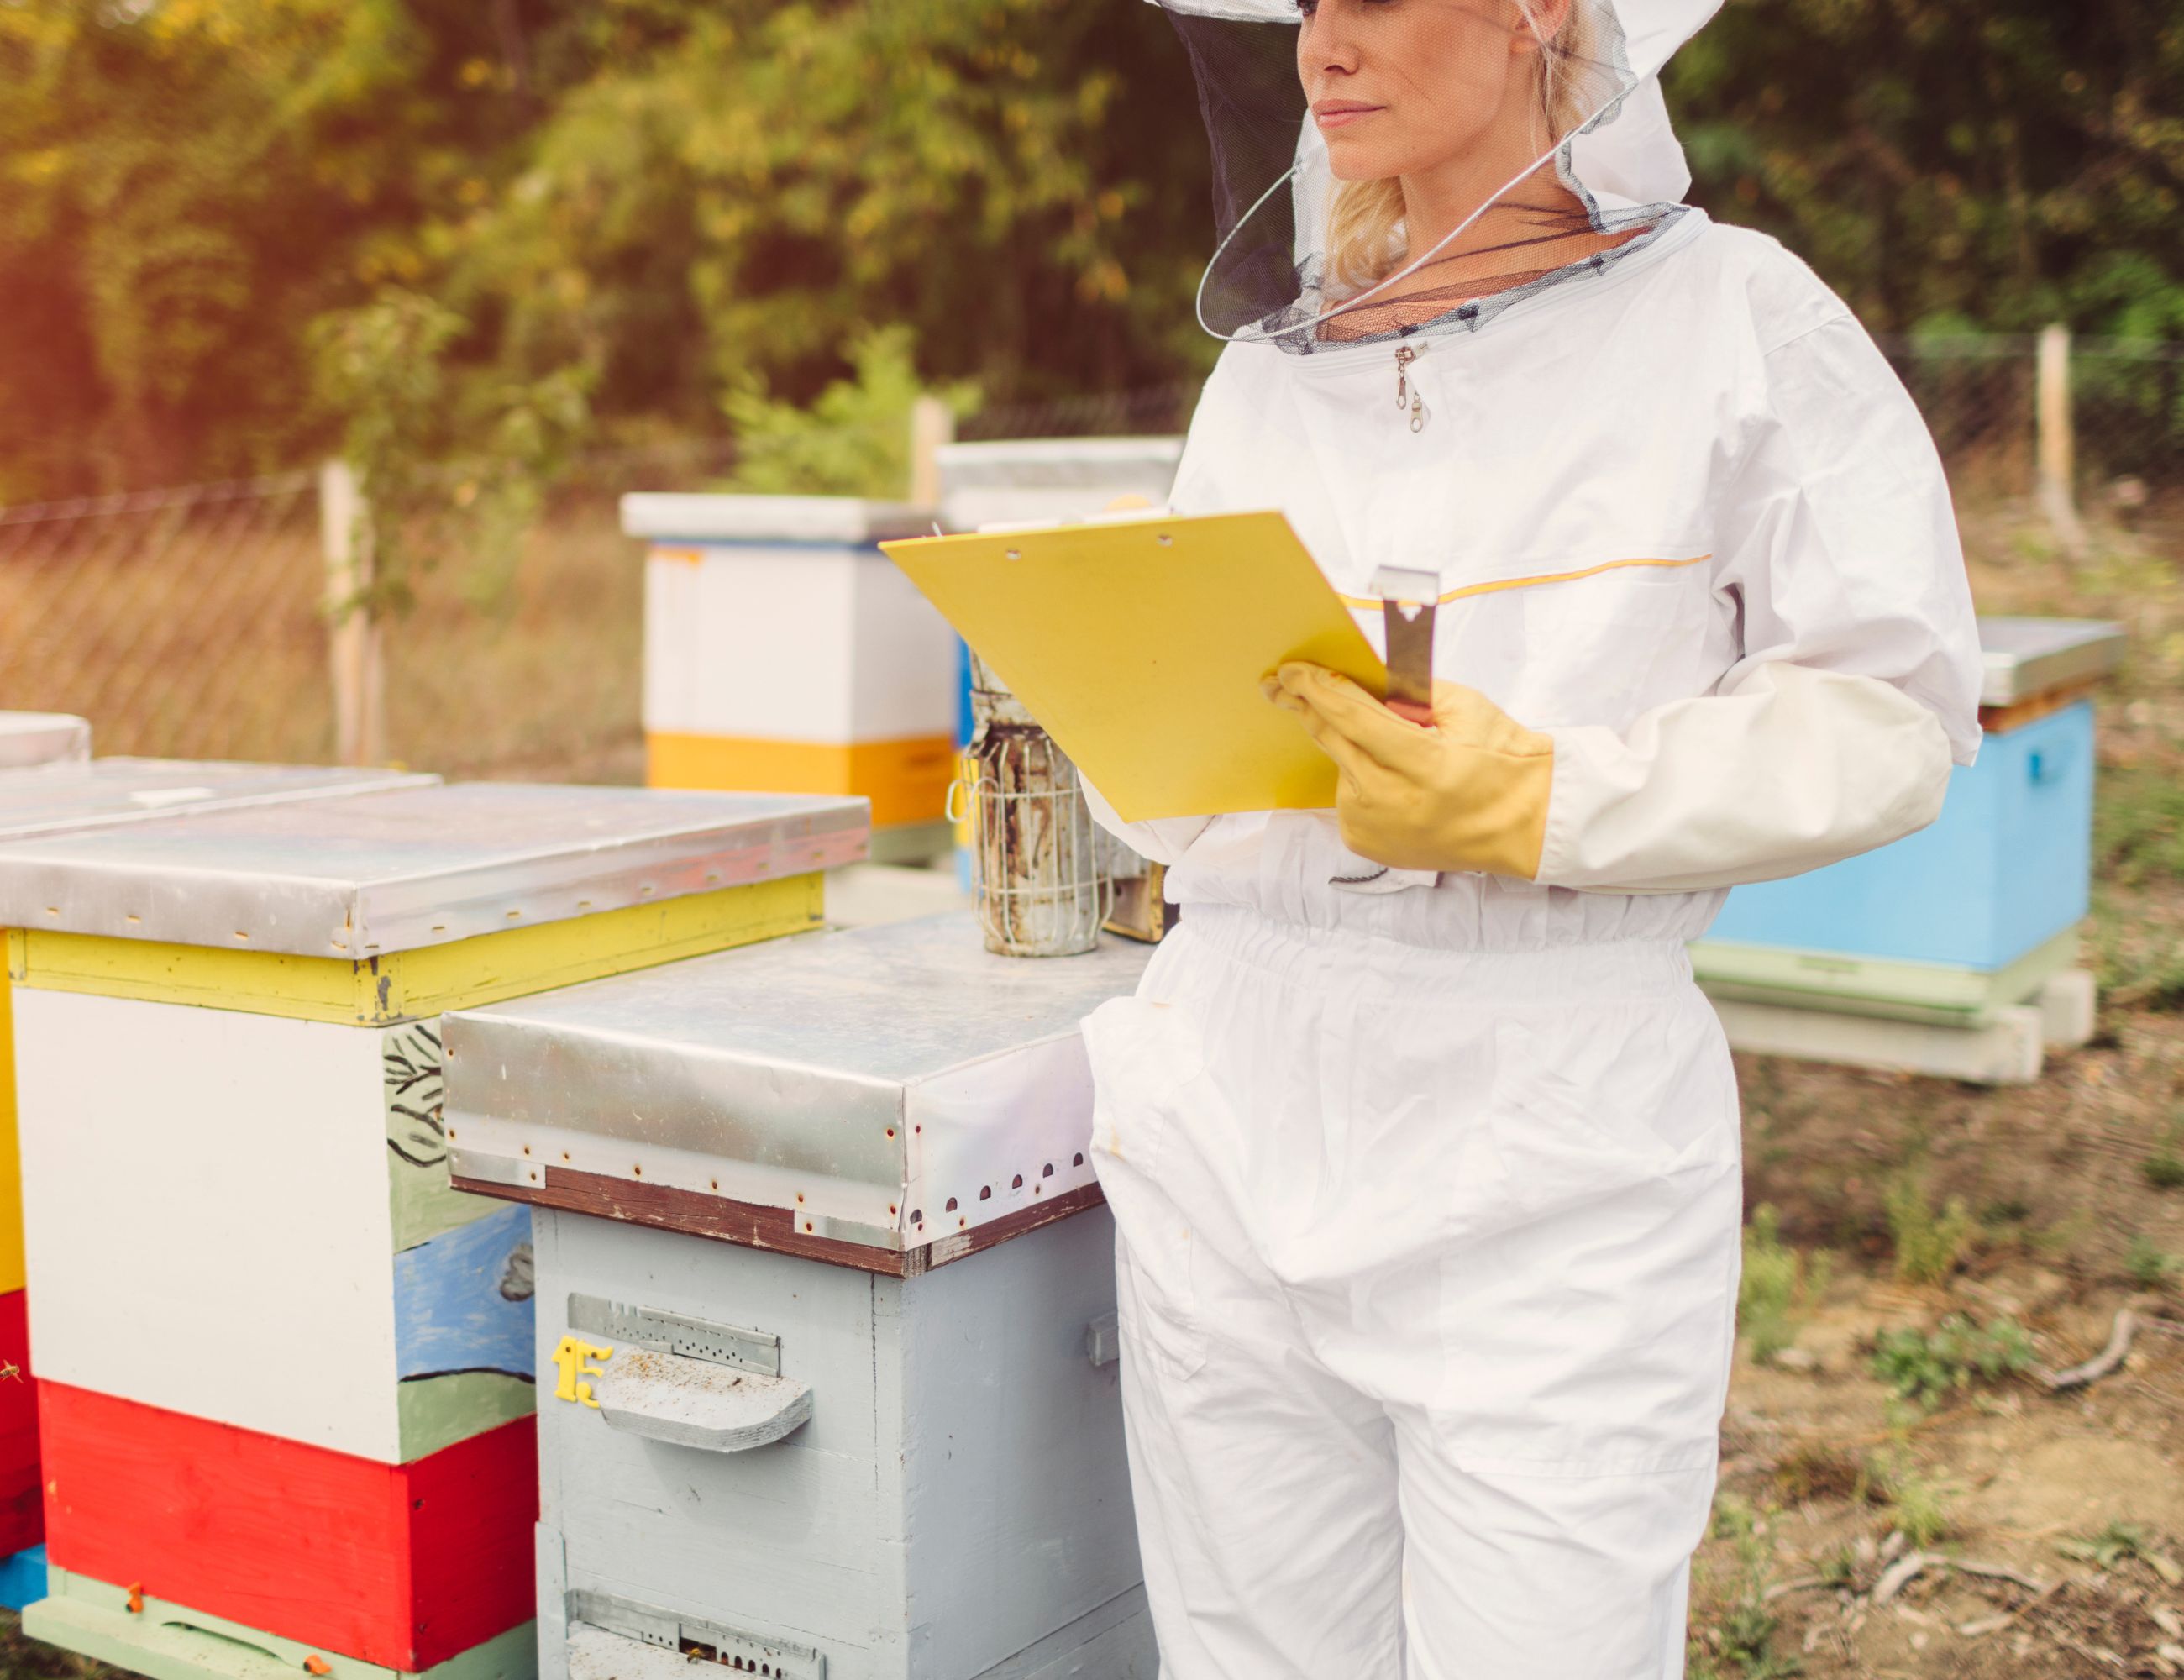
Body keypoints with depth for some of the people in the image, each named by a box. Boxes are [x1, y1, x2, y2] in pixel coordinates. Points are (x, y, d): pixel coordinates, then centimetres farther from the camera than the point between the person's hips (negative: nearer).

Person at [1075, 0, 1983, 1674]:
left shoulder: (1729, 318, 0)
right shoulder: (1270, 367, 15)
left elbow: (1887, 713, -5)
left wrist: (1546, 804, -17)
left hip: (1550, 1154, -4)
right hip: (1234, 1127, 5)